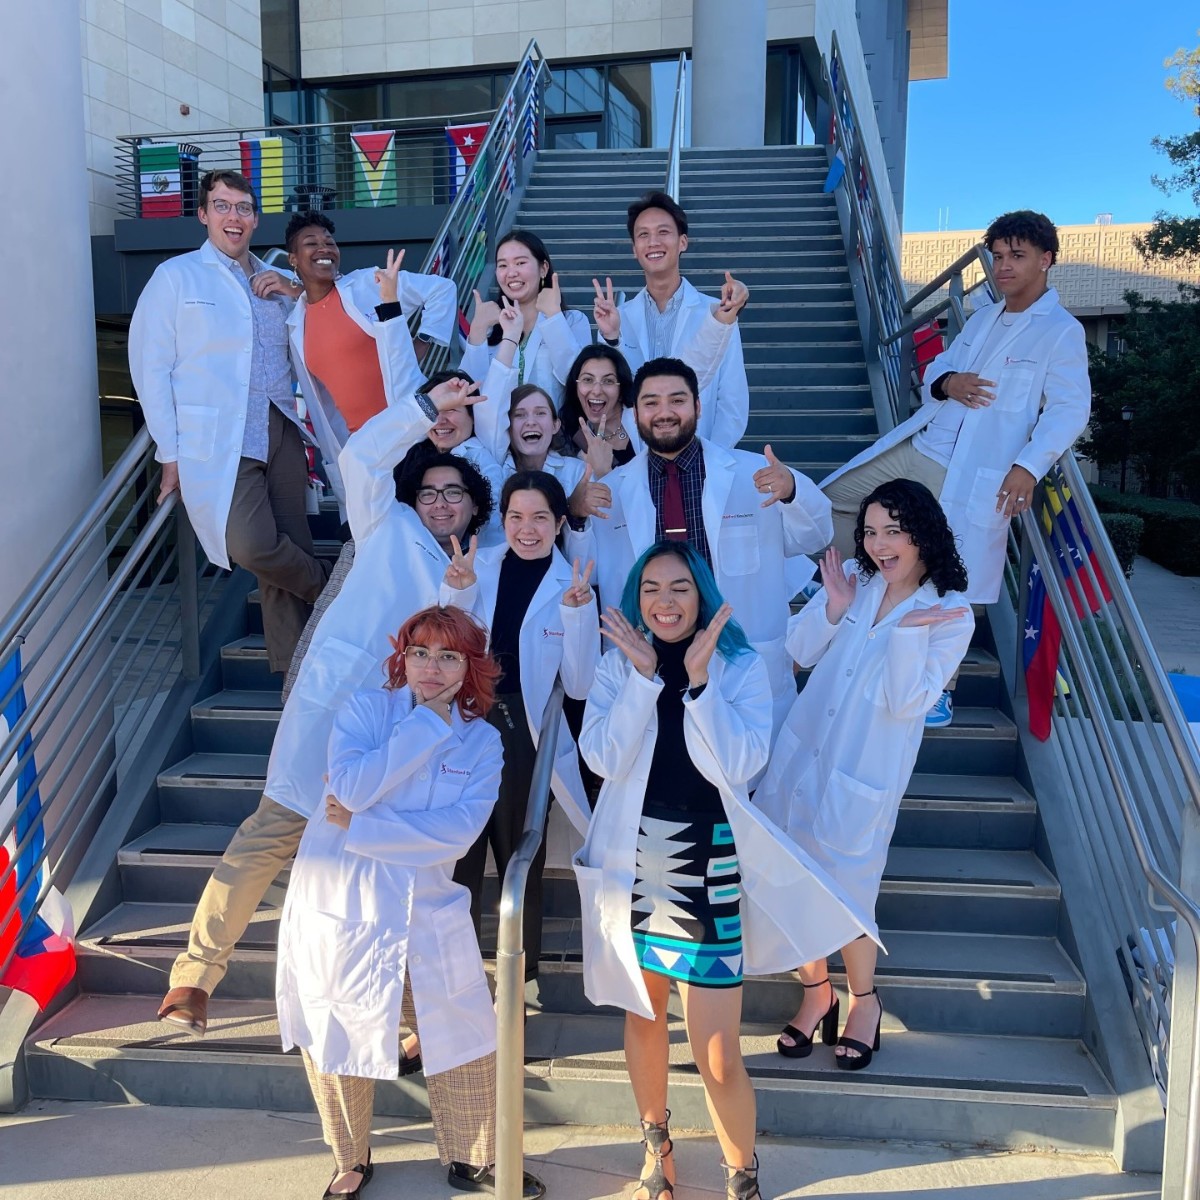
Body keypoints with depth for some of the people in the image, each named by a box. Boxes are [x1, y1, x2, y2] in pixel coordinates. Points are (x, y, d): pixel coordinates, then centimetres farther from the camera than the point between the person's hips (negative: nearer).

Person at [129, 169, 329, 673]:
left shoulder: (272, 282, 19)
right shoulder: (176, 276, 6)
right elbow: (151, 368, 1)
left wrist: (293, 292, 9)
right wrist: (171, 453, -5)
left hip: (280, 431, 5)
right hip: (217, 440, -4)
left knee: (291, 550, 1)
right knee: (253, 546, -23)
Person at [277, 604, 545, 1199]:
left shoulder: (482, 742, -1)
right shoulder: (364, 708, -6)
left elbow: (457, 831, -15)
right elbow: (351, 787, -23)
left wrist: (360, 826, -19)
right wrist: (429, 724, -19)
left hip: (427, 912, 2)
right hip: (340, 907, -1)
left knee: (465, 1040, 9)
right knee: (339, 1044, 13)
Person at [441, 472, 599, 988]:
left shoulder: (572, 585, -5)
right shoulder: (478, 565, 0)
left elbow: (579, 685, -9)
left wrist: (578, 611, -21)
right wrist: (455, 591, -14)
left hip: (522, 732, -1)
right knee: (459, 853, 5)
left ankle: (521, 974, 31)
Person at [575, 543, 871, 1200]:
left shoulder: (741, 667, -8)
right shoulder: (618, 663, -2)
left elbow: (738, 765, -19)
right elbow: (603, 758, -14)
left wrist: (698, 679, -24)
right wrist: (645, 675, -20)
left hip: (709, 870, -3)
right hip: (633, 865, 3)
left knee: (717, 1058, -2)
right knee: (642, 1014, 21)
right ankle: (657, 1141, 48)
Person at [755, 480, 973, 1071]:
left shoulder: (951, 615, -9)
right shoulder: (854, 579, 2)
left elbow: (908, 703, -15)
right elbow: (800, 650, 4)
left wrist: (908, 629, -25)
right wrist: (832, 606, -12)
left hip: (863, 773, -4)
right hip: (803, 750, 4)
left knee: (845, 891, 2)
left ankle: (864, 1000, 31)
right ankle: (816, 992, 32)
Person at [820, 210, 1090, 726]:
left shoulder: (1062, 332, -6)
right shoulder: (983, 318, 17)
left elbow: (1069, 409, -13)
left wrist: (1029, 465, -25)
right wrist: (945, 382, -8)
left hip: (972, 475, -8)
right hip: (915, 449, 8)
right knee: (831, 498, 11)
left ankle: (937, 688, 10)